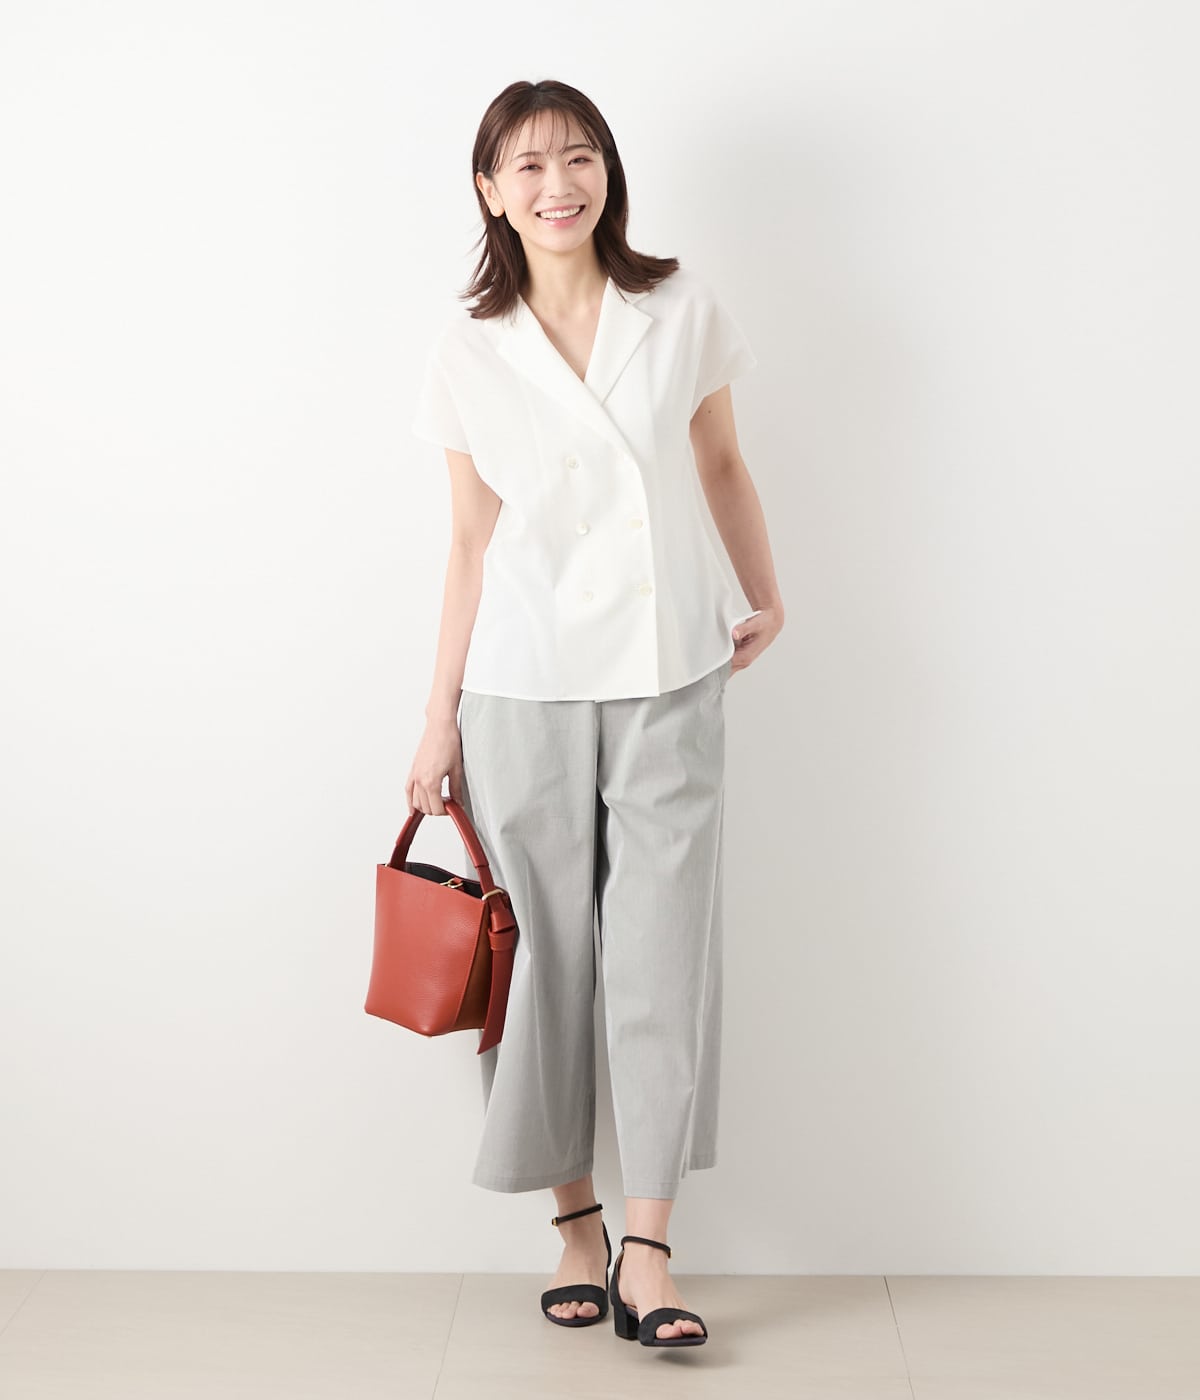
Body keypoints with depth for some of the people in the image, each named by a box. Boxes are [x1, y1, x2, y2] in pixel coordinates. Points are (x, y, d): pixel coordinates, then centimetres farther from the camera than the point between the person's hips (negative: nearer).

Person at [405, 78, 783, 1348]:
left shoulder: (683, 313, 2)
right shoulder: (469, 353, 1)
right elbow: (471, 542, 4)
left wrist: (768, 597, 18)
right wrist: (441, 716, 4)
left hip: (667, 676, 0)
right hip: (524, 683, 0)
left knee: (664, 948, -2)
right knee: (543, 949, 5)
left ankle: (648, 1254, 6)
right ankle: (576, 1227, 21)